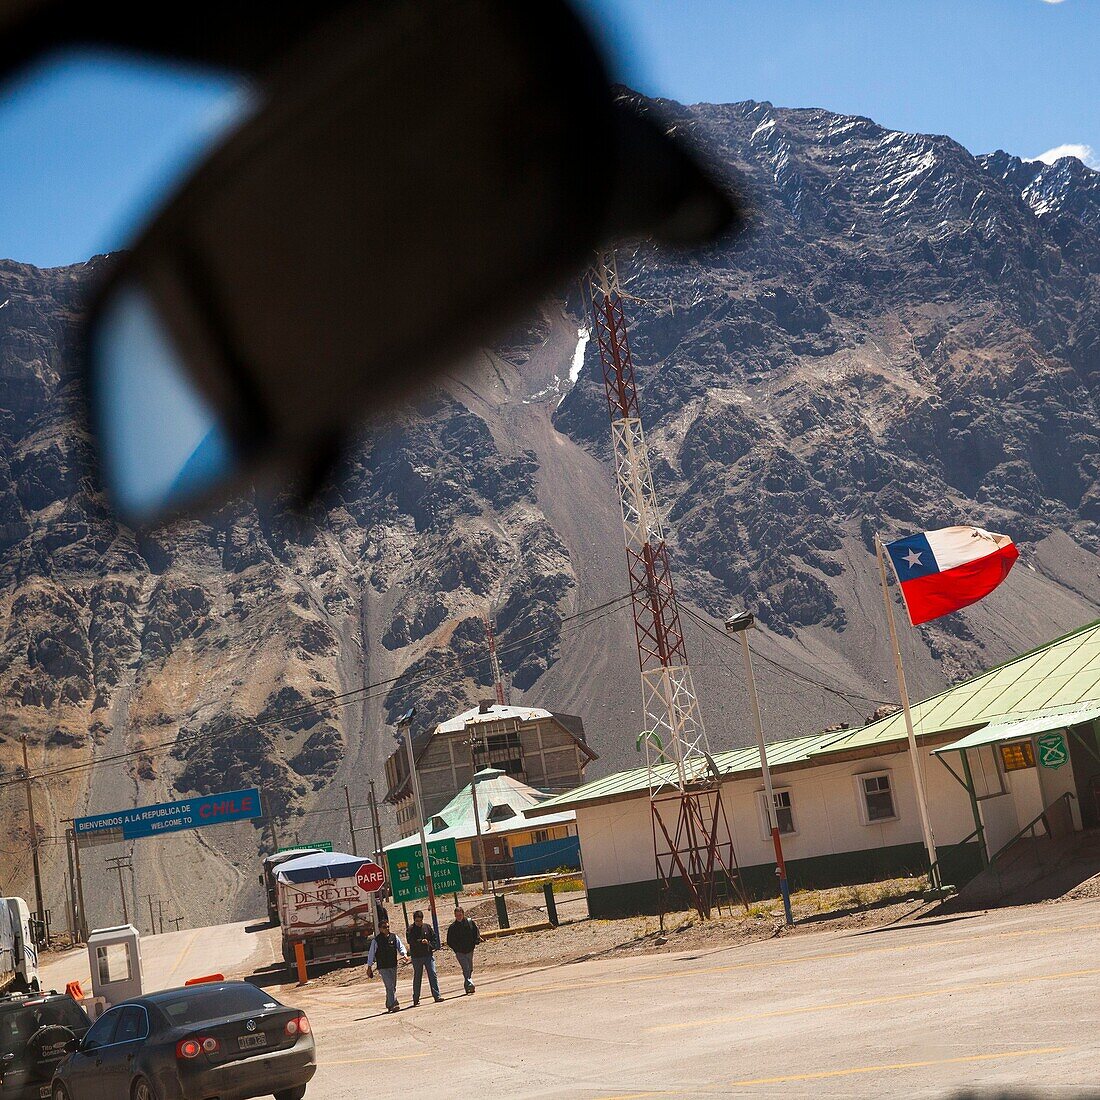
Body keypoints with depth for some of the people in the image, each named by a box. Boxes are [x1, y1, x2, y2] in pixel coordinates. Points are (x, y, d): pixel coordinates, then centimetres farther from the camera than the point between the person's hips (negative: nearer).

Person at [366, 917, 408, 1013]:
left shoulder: (394, 937, 4)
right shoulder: (376, 940, -5)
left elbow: (400, 947, 6)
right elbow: (371, 954, 1)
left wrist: (404, 955, -15)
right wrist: (369, 967, 2)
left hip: (393, 966, 5)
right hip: (383, 967, -5)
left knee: (393, 987, 11)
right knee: (389, 986, -12)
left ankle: (389, 1005, 23)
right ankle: (394, 1004, -15)